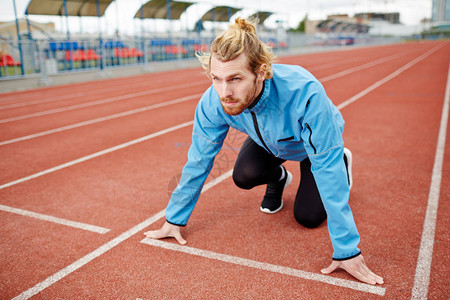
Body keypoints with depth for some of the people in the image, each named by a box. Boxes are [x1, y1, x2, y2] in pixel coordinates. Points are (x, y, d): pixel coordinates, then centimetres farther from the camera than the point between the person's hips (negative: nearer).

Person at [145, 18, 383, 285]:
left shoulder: (304, 93, -46)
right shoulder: (213, 101, -33)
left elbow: (327, 170, -40)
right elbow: (198, 162, -20)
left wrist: (347, 250, -39)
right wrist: (175, 220, -13)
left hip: (312, 143, -2)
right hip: (268, 141, 3)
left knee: (308, 216, -9)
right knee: (244, 175, -25)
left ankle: (343, 160, 21)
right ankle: (278, 177, 13)